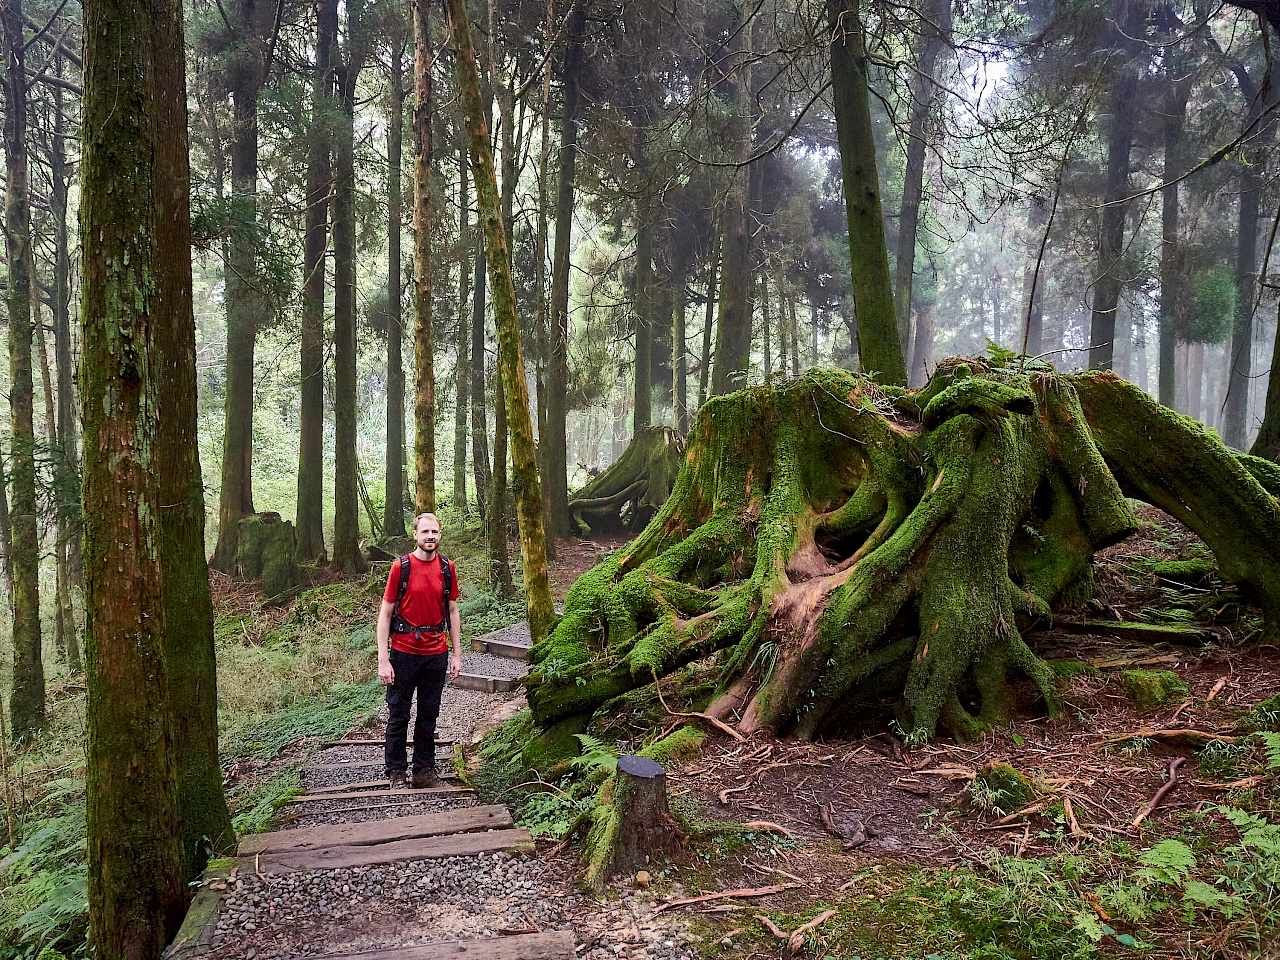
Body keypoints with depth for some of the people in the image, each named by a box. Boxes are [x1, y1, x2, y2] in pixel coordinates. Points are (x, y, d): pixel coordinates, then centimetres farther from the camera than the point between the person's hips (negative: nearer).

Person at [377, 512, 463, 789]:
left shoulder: (447, 568, 3)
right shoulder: (401, 567, -7)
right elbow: (385, 614, -6)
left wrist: (457, 654, 6)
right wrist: (383, 660, -11)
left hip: (436, 653, 3)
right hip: (404, 652, -3)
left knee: (429, 715, 11)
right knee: (398, 715, 5)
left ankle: (424, 771, 21)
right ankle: (396, 773, 18)